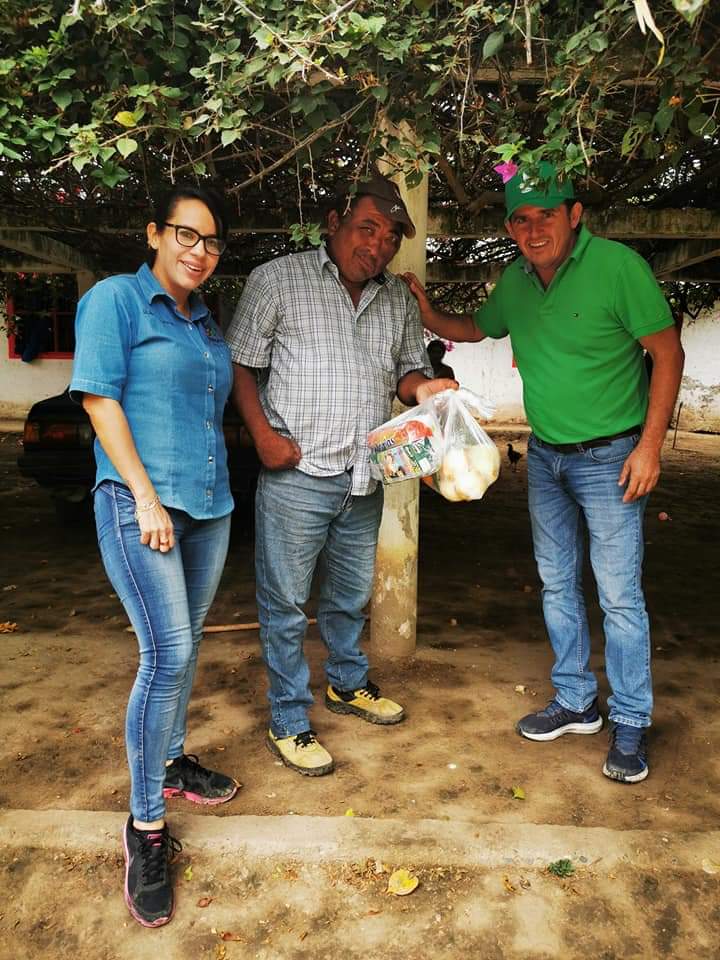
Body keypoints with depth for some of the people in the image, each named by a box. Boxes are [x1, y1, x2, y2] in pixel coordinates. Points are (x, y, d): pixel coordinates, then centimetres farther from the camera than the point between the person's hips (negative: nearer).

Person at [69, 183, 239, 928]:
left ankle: (170, 761, 34)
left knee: (184, 646, 15)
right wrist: (145, 495, -16)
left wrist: (215, 483, 15)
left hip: (210, 505, 7)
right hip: (140, 504, -7)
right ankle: (145, 826, 4)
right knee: (167, 652, -11)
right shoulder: (115, 299, -3)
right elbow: (100, 398, -10)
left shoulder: (206, 323, 16)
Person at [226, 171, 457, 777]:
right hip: (295, 476, -5)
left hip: (364, 478, 5)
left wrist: (421, 387, -6)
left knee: (351, 596, 21)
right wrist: (264, 434, -15)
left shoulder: (399, 300, 10)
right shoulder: (278, 280, -5)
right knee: (286, 603, 5)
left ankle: (348, 683, 43)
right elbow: (240, 364, -4)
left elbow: (408, 369, 18)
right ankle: (289, 722, 21)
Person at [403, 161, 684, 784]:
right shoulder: (516, 280, 3)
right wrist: (425, 312, 4)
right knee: (557, 586, 13)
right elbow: (475, 329, 22)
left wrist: (650, 444, -18)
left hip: (610, 457, -6)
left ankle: (630, 725, 16)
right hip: (545, 456, 6)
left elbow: (667, 352, -13)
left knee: (619, 595, -1)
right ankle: (576, 703, 30)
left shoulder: (617, 265, -15)